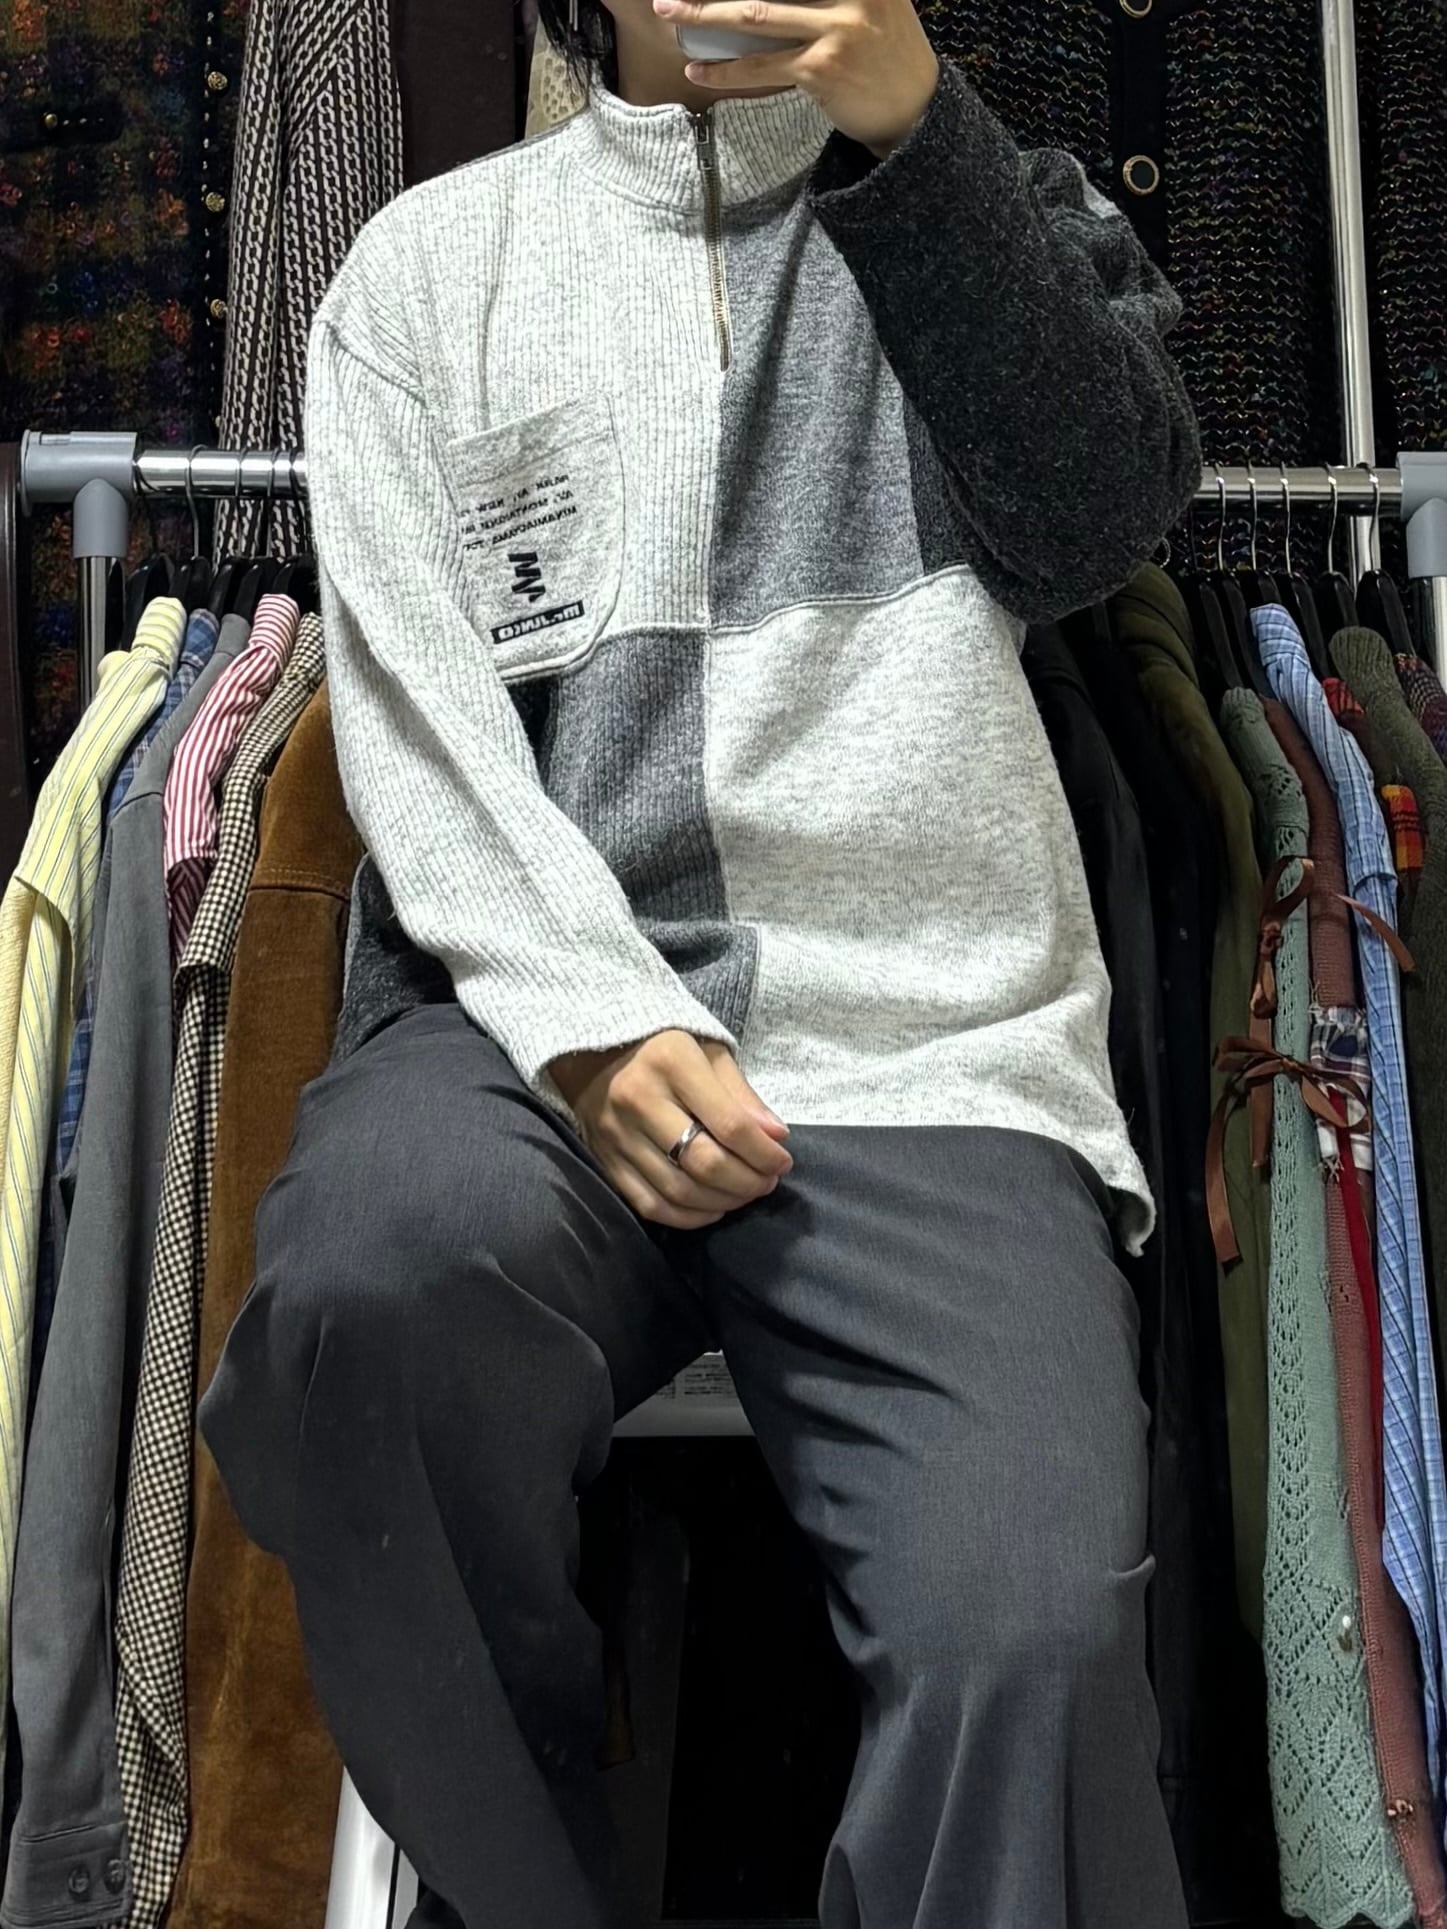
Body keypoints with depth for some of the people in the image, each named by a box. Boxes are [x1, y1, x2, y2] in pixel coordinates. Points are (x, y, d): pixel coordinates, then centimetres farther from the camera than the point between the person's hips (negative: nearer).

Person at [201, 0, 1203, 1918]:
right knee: (379, 1263, -34)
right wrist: (592, 1016, -12)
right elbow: (416, 717, 4)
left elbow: (1103, 511, 2)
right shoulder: (432, 262, 17)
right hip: (542, 1003, 1)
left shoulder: (996, 201, 22)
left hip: (928, 1036, 0)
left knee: (1030, 1634, -28)